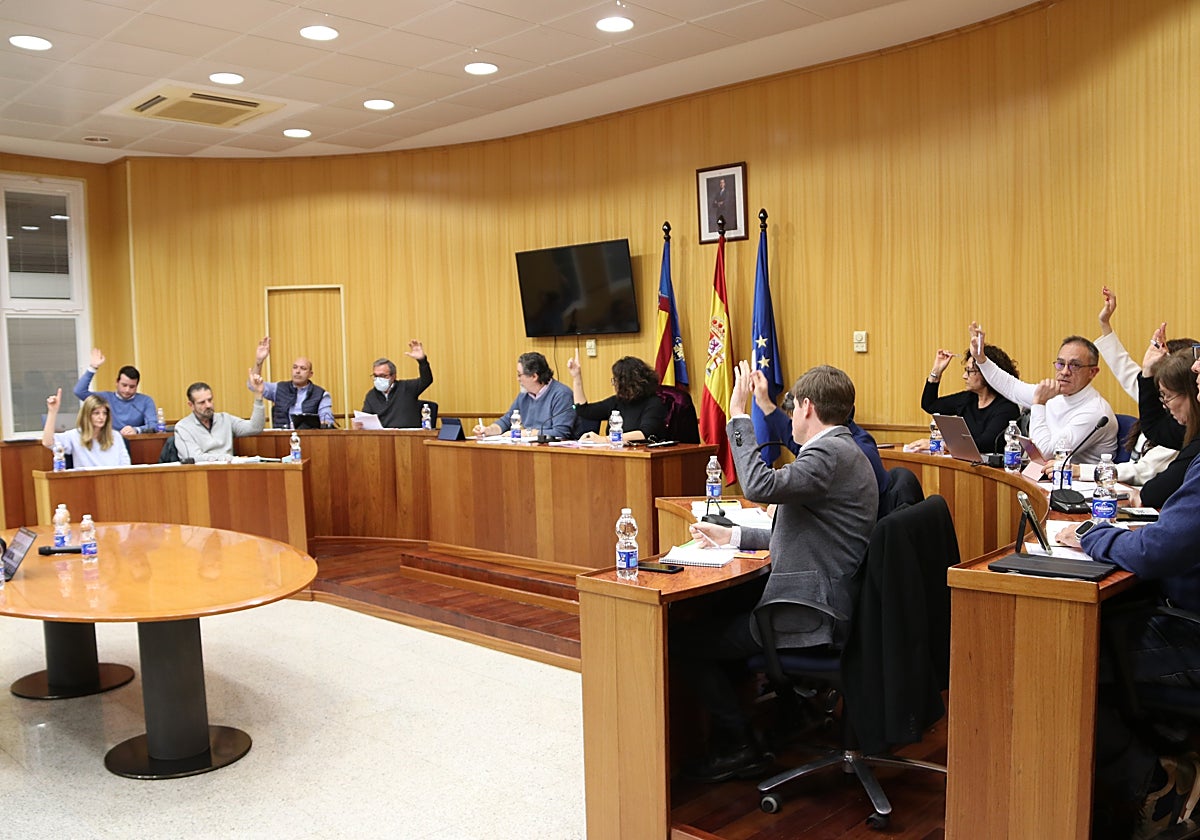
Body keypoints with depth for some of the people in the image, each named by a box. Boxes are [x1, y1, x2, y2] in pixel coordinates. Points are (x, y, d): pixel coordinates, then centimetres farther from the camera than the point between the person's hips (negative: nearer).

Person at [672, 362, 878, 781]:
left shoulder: (831, 452, -19)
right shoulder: (841, 451, 14)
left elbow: (760, 486, -35)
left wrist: (739, 416, -26)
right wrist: (733, 536, 18)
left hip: (809, 614, -11)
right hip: (822, 598, 11)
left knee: (685, 640, -4)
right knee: (716, 611, 23)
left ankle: (740, 746, 9)